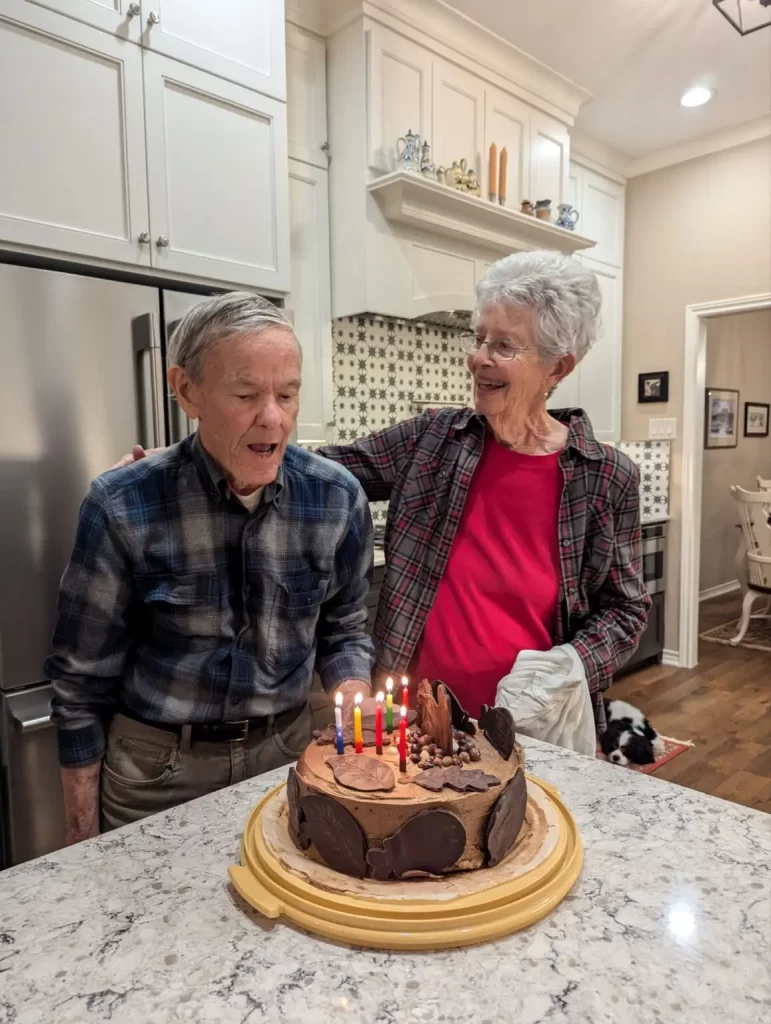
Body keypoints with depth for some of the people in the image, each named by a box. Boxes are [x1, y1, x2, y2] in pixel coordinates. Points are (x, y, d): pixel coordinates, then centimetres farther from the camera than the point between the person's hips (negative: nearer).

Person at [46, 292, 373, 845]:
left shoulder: (338, 498, -11)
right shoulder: (123, 507, -18)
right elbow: (84, 680, -8)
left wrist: (352, 694, -16)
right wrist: (82, 833, -2)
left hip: (286, 753, 3)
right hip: (155, 770, -2)